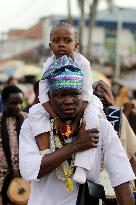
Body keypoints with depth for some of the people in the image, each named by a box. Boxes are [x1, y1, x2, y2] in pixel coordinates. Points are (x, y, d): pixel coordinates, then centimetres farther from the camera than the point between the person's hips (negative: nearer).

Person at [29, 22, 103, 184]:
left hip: (81, 104, -3)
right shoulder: (48, 65, -13)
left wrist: (75, 120, -27)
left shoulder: (82, 63, -20)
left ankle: (82, 165, -36)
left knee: (92, 113, -33)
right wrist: (56, 118, -28)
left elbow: (85, 95, -22)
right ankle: (45, 154, -27)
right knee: (35, 113, -21)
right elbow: (44, 95, -17)